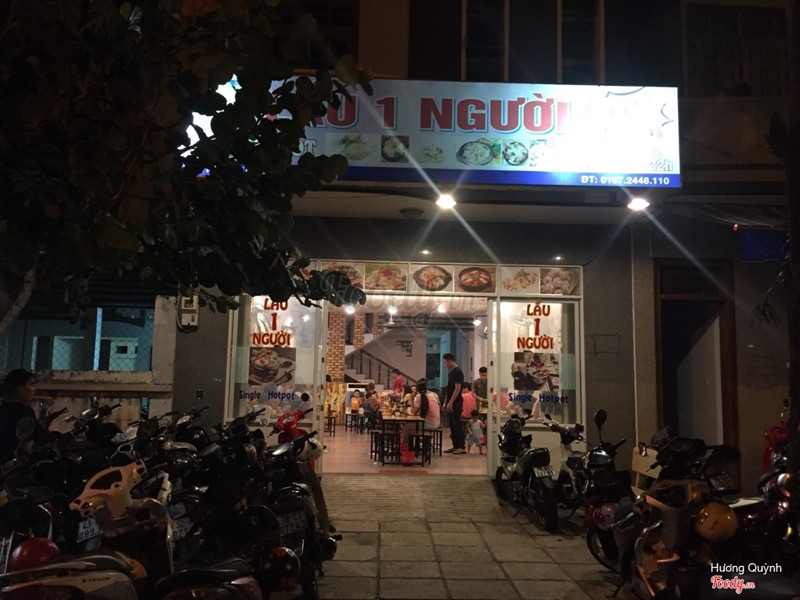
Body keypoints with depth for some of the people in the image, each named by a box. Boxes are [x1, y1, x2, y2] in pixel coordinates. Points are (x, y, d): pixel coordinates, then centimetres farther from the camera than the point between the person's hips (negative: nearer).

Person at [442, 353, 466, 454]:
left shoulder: (458, 372, -13)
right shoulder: (451, 372, 16)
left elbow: (457, 388, -19)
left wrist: (450, 403, -20)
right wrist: (445, 402, 17)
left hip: (456, 403, -9)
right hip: (451, 403, 9)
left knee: (457, 425, -7)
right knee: (452, 425, 11)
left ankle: (462, 448, -4)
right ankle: (455, 446, 16)